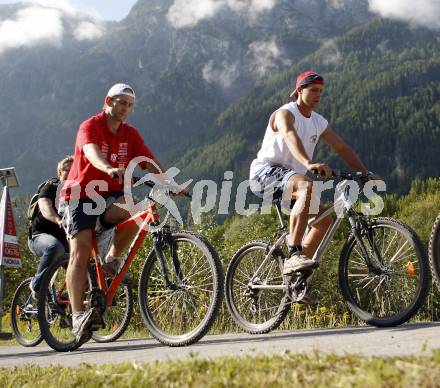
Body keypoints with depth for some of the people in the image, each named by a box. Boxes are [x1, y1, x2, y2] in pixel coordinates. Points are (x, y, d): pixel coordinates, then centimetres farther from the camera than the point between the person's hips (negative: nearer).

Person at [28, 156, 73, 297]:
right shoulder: (51, 187, -3)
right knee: (54, 247, -39)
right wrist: (58, 220, -46)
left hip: (64, 239, 5)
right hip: (40, 235, -5)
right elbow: (45, 206, -24)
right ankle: (37, 287, -21)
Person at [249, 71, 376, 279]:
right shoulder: (285, 113, -12)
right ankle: (294, 255, -43)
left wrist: (366, 173, 0)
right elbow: (290, 137, -34)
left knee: (325, 221, 0)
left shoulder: (319, 123, 13)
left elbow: (343, 148, 13)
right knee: (308, 187, -37)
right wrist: (309, 164, -52)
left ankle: (295, 272, 8)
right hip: (265, 172, -9)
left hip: (290, 179, 9)